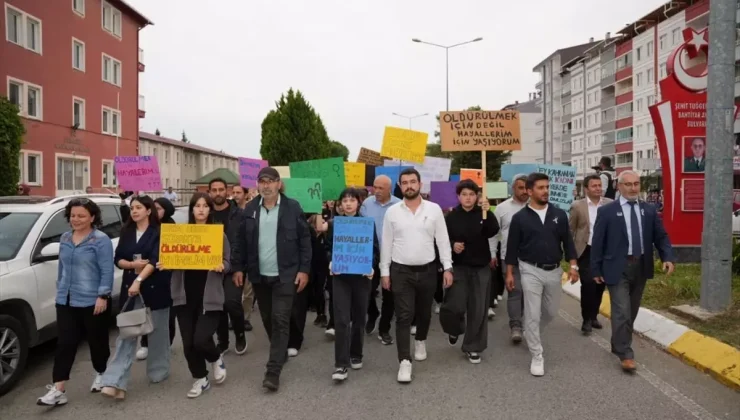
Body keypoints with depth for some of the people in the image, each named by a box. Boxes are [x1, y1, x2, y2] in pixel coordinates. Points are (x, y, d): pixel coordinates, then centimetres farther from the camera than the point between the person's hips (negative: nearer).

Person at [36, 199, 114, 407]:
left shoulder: (101, 240, -11)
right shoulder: (65, 239, 10)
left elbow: (107, 271, -15)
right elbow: (62, 267, 20)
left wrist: (102, 296, -19)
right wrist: (60, 289, 20)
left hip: (92, 302, -5)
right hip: (66, 301, 6)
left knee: (97, 341, 10)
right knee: (65, 344, 2)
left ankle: (101, 374, 32)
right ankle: (58, 390, 3)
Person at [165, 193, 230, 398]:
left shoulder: (219, 233, 0)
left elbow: (227, 262, 1)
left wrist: (221, 266, -21)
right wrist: (165, 264, -10)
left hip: (209, 296, -3)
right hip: (185, 295, 3)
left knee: (201, 339, -12)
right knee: (188, 343, 6)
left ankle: (216, 359, 23)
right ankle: (200, 379, 27)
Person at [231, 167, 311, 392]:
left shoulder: (292, 207, -5)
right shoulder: (250, 209, 3)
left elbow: (305, 240, -4)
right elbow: (241, 241, 8)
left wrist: (304, 269, -8)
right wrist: (238, 268, 3)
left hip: (285, 275, -4)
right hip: (259, 275, 4)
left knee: (280, 320, -6)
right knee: (267, 320, 15)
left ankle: (273, 371, -3)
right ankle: (280, 352, 37)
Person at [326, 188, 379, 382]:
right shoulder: (333, 224, 4)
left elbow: (375, 250, 2)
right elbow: (328, 249, 8)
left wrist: (371, 266, -15)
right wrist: (330, 262, -12)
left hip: (362, 276, 1)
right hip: (340, 277, 0)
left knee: (359, 318, 10)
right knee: (341, 320, -8)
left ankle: (356, 355, 28)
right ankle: (341, 364, -6)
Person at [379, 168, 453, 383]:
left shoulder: (434, 209, -2)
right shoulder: (392, 212, -1)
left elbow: (443, 240, 0)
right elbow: (386, 243, 3)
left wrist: (448, 267, -4)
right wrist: (384, 271, 0)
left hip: (427, 270, 1)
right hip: (401, 271, -1)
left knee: (424, 312, 18)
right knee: (404, 316, -4)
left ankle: (420, 341, 44)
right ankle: (404, 361, -1)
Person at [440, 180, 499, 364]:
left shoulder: (482, 213, 0)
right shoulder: (451, 217, 0)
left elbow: (492, 232, -18)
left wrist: (488, 213, -33)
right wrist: (452, 245, -15)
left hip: (481, 268, 1)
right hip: (459, 267, -1)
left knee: (478, 310, 4)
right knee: (455, 306, -8)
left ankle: (473, 347, 20)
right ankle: (454, 330, 26)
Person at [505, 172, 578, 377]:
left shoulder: (559, 214, 1)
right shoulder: (520, 217, -5)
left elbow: (567, 241, 6)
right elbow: (512, 247, -2)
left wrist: (573, 265, -4)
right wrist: (509, 273, -3)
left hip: (554, 271, 4)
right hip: (531, 271, -3)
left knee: (551, 312, 16)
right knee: (532, 315, -2)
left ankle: (530, 333, 44)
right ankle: (537, 357, 9)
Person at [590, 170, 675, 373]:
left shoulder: (649, 210, 6)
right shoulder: (606, 211, -6)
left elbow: (661, 236, 8)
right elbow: (598, 242, -5)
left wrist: (668, 257, -10)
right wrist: (596, 270, -5)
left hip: (641, 267, 5)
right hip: (618, 268, -5)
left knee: (631, 311, 16)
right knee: (622, 312, -9)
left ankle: (618, 345, 34)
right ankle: (625, 355, 0)